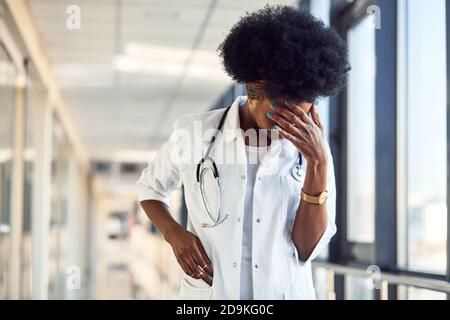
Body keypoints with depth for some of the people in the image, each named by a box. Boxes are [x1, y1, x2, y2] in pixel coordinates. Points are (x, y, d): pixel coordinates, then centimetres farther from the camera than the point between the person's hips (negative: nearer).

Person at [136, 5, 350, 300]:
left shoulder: (310, 149, -7)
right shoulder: (194, 133, -9)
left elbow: (308, 249, -12)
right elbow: (150, 188, 9)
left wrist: (319, 163, -21)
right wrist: (175, 234, -9)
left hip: (285, 292, 1)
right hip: (208, 290, 0)